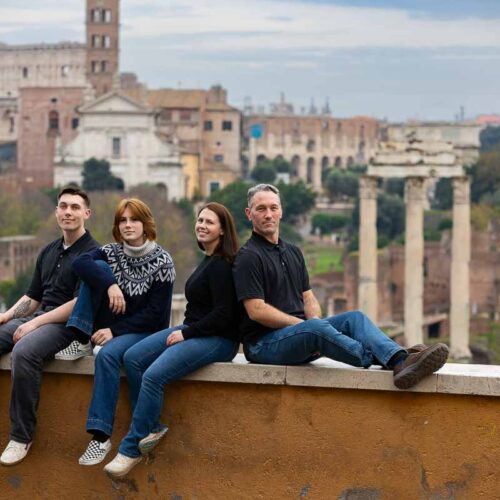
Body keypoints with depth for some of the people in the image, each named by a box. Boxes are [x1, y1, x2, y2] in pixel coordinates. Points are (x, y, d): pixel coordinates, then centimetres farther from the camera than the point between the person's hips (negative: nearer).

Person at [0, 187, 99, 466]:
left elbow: (80, 304, -13)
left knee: (24, 351, -35)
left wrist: (35, 323, -17)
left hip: (69, 325, -8)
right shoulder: (49, 252, 19)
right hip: (37, 317, 8)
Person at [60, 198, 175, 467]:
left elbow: (155, 313, -13)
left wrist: (115, 331, -19)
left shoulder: (161, 261, -8)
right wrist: (110, 284, -32)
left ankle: (101, 435, -36)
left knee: (107, 354, -37)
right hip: (109, 327, 4)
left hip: (146, 331, -4)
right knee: (99, 268, -16)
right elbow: (80, 263, -18)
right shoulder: (111, 252, 3)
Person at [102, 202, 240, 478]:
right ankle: (153, 428, -3)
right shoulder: (208, 260, 17)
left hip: (218, 339, -10)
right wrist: (182, 330, 7)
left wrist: (186, 334, -14)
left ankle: (131, 449, -15)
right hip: (192, 331, 10)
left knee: (154, 375, -25)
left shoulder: (221, 265, -13)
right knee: (132, 358, -5)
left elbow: (223, 315, -19)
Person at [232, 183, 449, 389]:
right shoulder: (249, 257, -5)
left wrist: (315, 322, -6)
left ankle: (400, 361, -43)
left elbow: (308, 297, 18)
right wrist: (304, 325, -13)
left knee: (354, 318, -16)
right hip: (264, 342, -7)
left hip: (299, 331, 7)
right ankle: (386, 360, -45)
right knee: (316, 327, -35)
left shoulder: (292, 252, 20)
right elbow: (256, 310, -14)